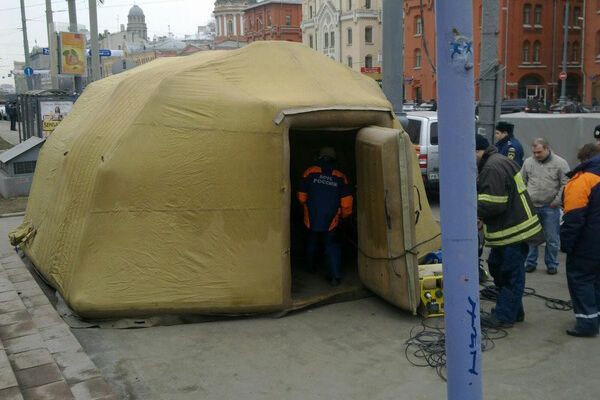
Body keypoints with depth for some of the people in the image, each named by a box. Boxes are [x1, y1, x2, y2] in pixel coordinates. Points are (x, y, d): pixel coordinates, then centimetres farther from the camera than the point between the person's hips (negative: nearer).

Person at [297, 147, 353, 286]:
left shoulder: (310, 172, -4)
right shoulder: (340, 177, -1)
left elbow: (302, 196, -1)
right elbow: (346, 203, -4)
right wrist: (343, 215, 17)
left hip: (312, 219, 0)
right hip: (330, 222, 0)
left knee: (312, 243, 22)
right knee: (331, 246, 11)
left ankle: (310, 266, 42)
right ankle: (335, 276, 2)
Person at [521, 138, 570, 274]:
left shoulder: (560, 163, -3)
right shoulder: (528, 162, 6)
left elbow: (565, 184, -4)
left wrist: (557, 200, -9)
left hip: (550, 208, -2)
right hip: (531, 206, 3)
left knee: (552, 238, 5)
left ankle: (552, 264, 19)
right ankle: (530, 262, 21)